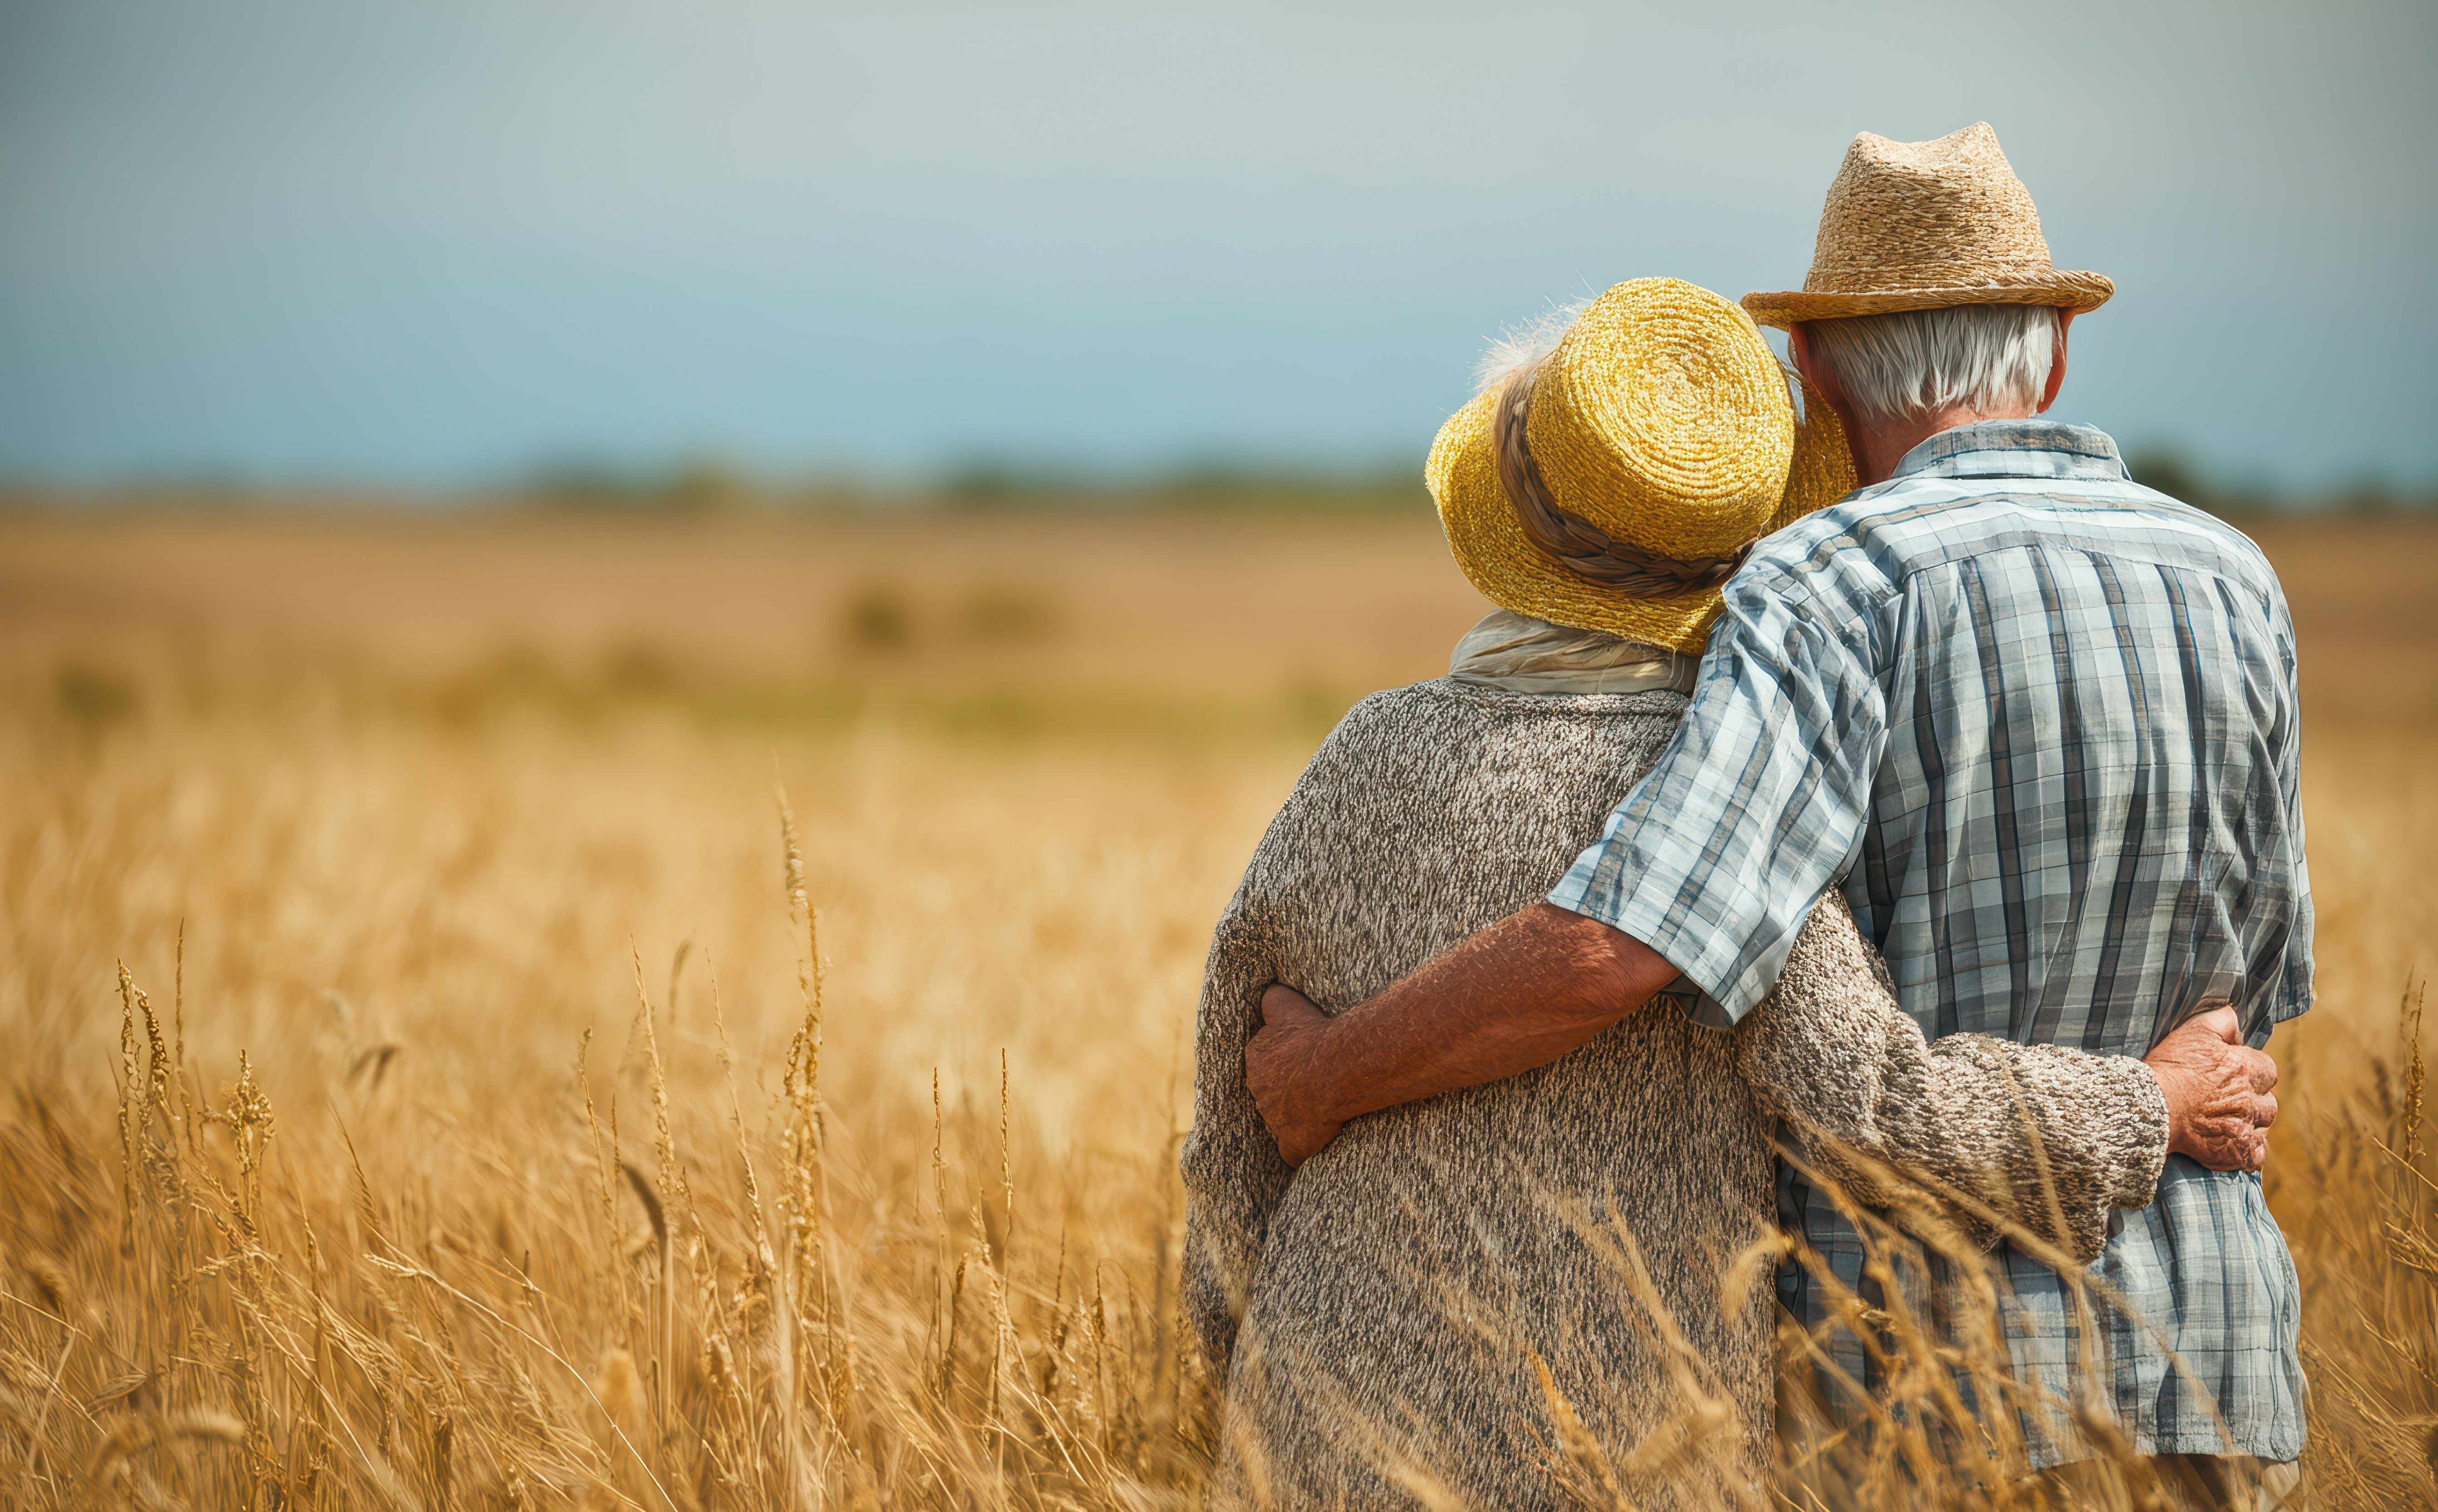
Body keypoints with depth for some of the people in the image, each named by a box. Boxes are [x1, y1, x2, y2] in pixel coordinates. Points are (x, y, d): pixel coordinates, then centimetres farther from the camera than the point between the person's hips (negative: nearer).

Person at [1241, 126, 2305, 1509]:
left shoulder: (1840, 589, -14)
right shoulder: (2236, 590, 6)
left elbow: (1609, 955, -26)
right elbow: (2246, 994, 13)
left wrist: (1329, 1075, -11)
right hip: (2208, 1389, 5)